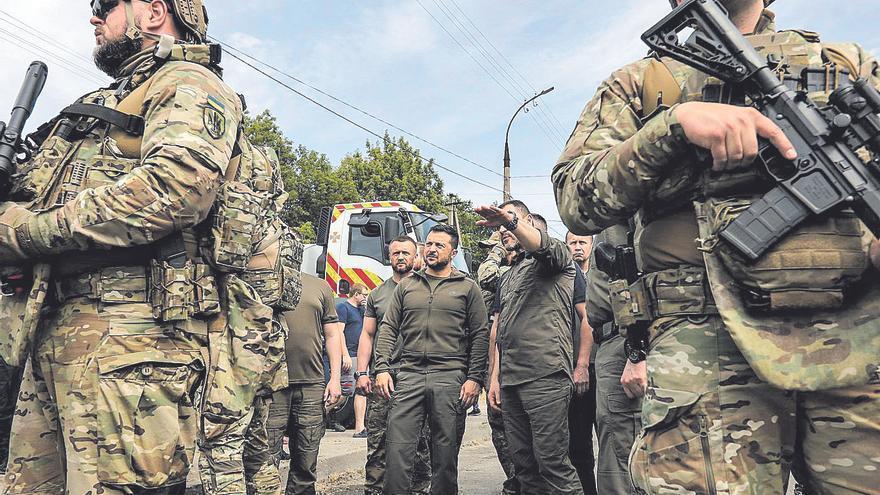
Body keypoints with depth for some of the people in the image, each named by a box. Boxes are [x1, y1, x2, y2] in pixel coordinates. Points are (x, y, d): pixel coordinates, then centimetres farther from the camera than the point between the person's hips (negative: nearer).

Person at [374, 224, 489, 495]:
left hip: (450, 378, -1)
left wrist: (474, 378, -5)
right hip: (408, 375, 2)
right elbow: (388, 329, 12)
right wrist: (382, 368, 0)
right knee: (397, 449, -3)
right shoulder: (406, 287, 15)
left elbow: (480, 335, 3)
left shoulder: (468, 288, 7)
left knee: (446, 453, 5)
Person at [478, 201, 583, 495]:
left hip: (545, 376, -7)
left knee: (552, 461, -8)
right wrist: (495, 377, 18)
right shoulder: (508, 277, 25)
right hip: (510, 382, 8)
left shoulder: (554, 257, 4)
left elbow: (542, 244, -23)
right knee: (523, 462, 9)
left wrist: (509, 218, -39)